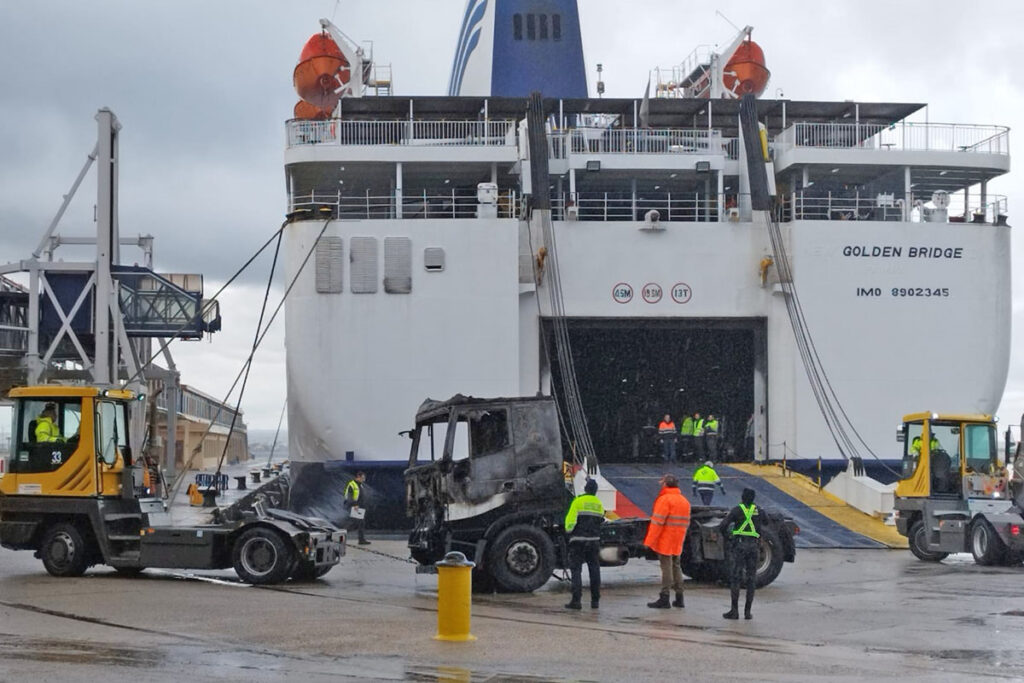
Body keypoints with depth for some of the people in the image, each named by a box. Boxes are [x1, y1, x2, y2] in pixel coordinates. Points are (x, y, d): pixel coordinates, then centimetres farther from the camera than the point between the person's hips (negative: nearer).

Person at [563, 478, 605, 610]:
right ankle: (595, 600, 11)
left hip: (578, 541, -4)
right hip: (594, 541, 4)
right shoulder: (599, 504, 9)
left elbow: (570, 520, -12)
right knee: (594, 570, 10)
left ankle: (576, 600, -10)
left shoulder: (578, 501, -8)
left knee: (576, 570, -3)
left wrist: (568, 530, 5)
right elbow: (601, 521, 15)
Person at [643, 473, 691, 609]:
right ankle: (679, 598, 17)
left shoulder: (665, 500, -14)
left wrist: (649, 541, -15)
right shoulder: (684, 501, 13)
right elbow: (686, 523, 15)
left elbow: (657, 522, -18)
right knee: (676, 567, 15)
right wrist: (681, 538, 18)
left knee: (666, 567, -7)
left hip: (665, 541, -8)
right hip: (677, 542, 8)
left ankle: (664, 598, -6)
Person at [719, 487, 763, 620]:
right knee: (751, 580, 7)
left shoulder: (737, 510, -1)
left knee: (735, 578, -1)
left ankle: (734, 610, -6)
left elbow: (722, 526, -7)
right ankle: (748, 611, 6)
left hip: (739, 544, -3)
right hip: (754, 545, 3)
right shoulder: (757, 510, 9)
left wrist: (728, 538, 7)